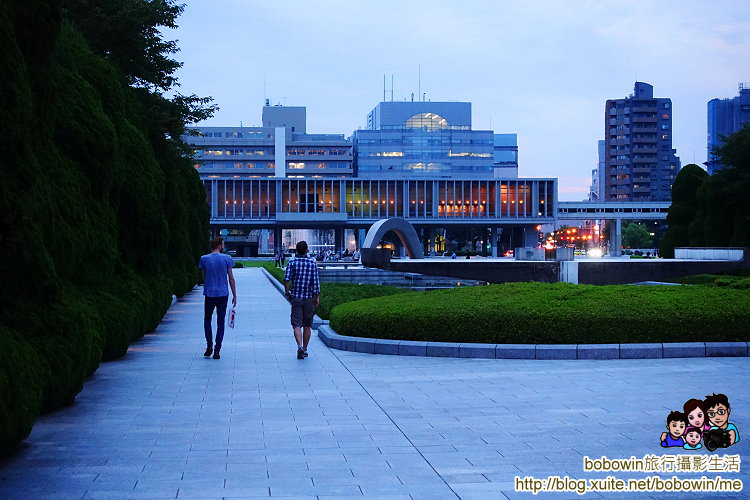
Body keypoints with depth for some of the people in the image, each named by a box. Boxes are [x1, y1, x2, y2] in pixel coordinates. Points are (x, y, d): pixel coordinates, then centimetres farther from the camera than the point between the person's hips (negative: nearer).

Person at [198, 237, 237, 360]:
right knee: (220, 322, 6)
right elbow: (231, 278, -1)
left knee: (207, 320, 17)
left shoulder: (204, 259, -1)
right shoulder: (226, 259, -4)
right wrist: (234, 295, 5)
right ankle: (217, 350, 2)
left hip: (209, 294, 0)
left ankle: (209, 346, 6)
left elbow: (204, 277, 5)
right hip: (223, 294, 0)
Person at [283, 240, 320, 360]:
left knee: (297, 325, -3)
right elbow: (316, 281, -5)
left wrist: (287, 292, 1)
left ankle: (300, 346, -24)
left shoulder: (292, 263, -2)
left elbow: (286, 279, -13)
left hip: (296, 298, -1)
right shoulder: (312, 263, -1)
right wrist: (317, 297, 0)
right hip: (309, 298, 1)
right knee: (307, 325, 12)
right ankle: (305, 349, 18)